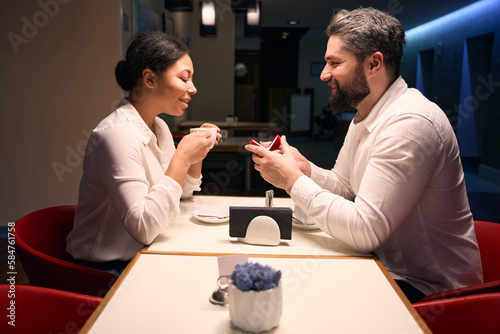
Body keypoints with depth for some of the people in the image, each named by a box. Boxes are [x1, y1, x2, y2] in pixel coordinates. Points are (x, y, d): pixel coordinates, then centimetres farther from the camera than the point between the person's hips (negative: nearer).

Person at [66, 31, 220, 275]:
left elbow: (183, 192, 17)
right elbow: (144, 229, -28)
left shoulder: (159, 127, 5)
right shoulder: (116, 133, -22)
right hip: (108, 269, -8)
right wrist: (182, 157, -26)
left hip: (142, 255, 8)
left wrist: (197, 153, 0)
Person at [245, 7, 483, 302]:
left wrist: (293, 180, -23)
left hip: (427, 288, -8)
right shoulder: (364, 118, 6)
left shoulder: (410, 123, -27)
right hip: (389, 269, 8)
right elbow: (343, 186, 11)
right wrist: (304, 167, -8)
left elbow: (364, 230, -31)